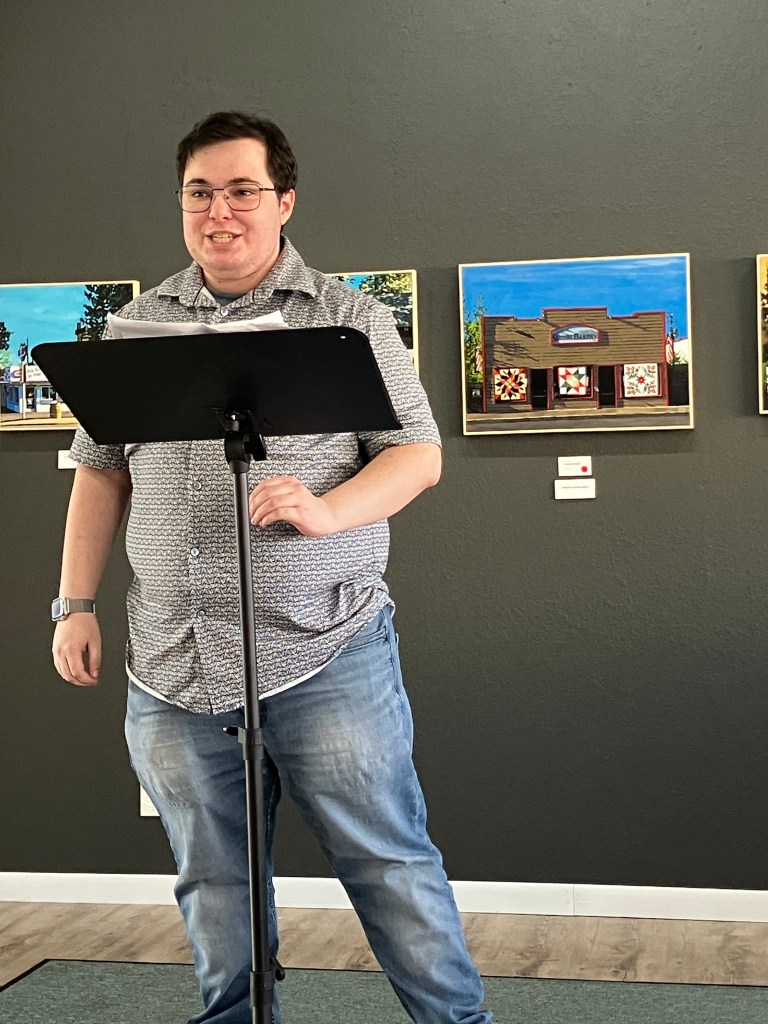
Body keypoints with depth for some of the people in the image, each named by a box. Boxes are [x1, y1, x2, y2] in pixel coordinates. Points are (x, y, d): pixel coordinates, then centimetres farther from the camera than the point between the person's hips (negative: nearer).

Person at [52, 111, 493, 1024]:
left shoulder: (348, 317, 2)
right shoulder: (136, 325, 13)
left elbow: (417, 453, -1)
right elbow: (100, 471, 17)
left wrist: (327, 511, -19)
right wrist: (75, 604, 10)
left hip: (326, 654, -3)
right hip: (172, 668, 4)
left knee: (388, 863, 3)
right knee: (213, 884, 14)